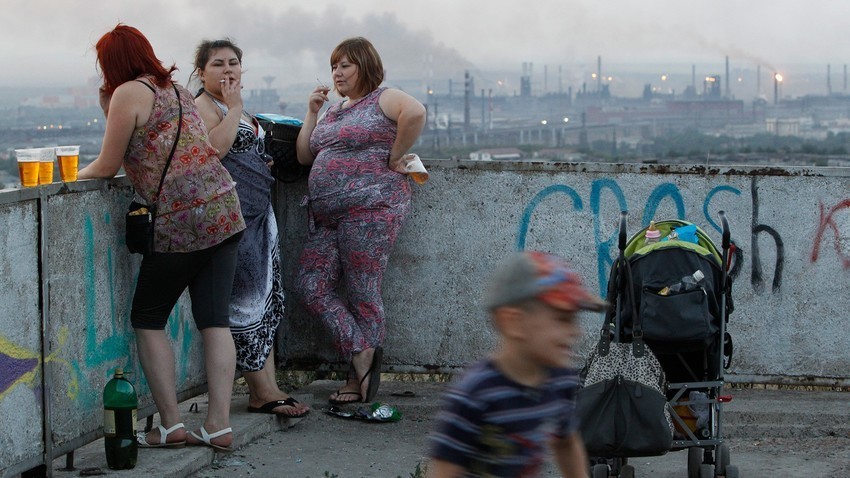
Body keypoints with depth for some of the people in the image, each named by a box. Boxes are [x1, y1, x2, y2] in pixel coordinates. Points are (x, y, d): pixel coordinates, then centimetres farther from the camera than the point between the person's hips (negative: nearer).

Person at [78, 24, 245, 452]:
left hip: (181, 221, -7)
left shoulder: (129, 94, -5)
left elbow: (107, 167, -1)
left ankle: (171, 425, 4)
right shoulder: (177, 90, 20)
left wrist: (77, 173, 19)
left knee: (148, 319, 7)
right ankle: (219, 425, 3)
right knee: (214, 320, 6)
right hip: (224, 209, 7)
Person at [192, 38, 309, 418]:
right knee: (245, 300, -8)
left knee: (266, 301, 8)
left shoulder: (235, 108, 21)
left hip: (259, 214, 10)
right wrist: (234, 106, -18)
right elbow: (214, 147, -25)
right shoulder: (203, 105, -7)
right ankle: (262, 393, -5)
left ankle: (268, 388, 11)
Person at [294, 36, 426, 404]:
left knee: (362, 294, -5)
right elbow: (304, 156, 18)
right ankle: (362, 350, -5)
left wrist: (394, 158, -18)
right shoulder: (334, 111, 23)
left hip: (370, 208, -9)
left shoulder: (382, 99, -2)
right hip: (327, 217, 9)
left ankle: (359, 379, 2)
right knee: (310, 286, -4)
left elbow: (415, 112, -24)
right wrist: (312, 113, 11)